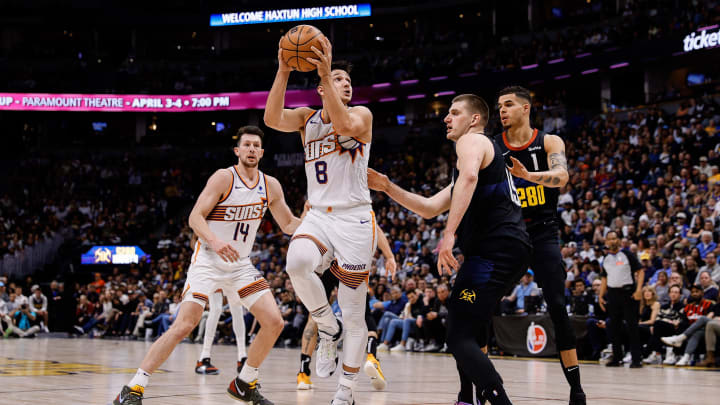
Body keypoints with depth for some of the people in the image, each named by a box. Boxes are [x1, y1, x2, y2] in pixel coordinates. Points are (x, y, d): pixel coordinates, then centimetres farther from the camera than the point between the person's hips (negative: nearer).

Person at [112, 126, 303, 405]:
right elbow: (195, 217, -15)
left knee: (274, 323, -4)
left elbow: (289, 224, 15)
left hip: (240, 264, 6)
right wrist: (215, 241, -33)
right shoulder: (224, 178, -11)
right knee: (184, 326, -17)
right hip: (208, 260, -6)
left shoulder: (270, 186, 5)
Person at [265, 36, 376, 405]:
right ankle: (328, 329, -7)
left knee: (354, 316, -1)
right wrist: (283, 72, -21)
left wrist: (325, 72, -31)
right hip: (318, 216, 3)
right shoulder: (307, 118, 10)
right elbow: (273, 119, -11)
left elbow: (343, 125, -25)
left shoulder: (362, 115, 0)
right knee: (297, 262, -33)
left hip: (354, 219, -3)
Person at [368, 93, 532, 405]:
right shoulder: (488, 151, 33)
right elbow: (430, 208, 32)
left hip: (495, 249, -11)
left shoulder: (471, 140, 2)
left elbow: (469, 177, -24)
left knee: (460, 338, -15)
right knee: (470, 324, 31)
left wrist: (449, 233, -31)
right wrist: (387, 188, 24)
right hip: (513, 251, 11)